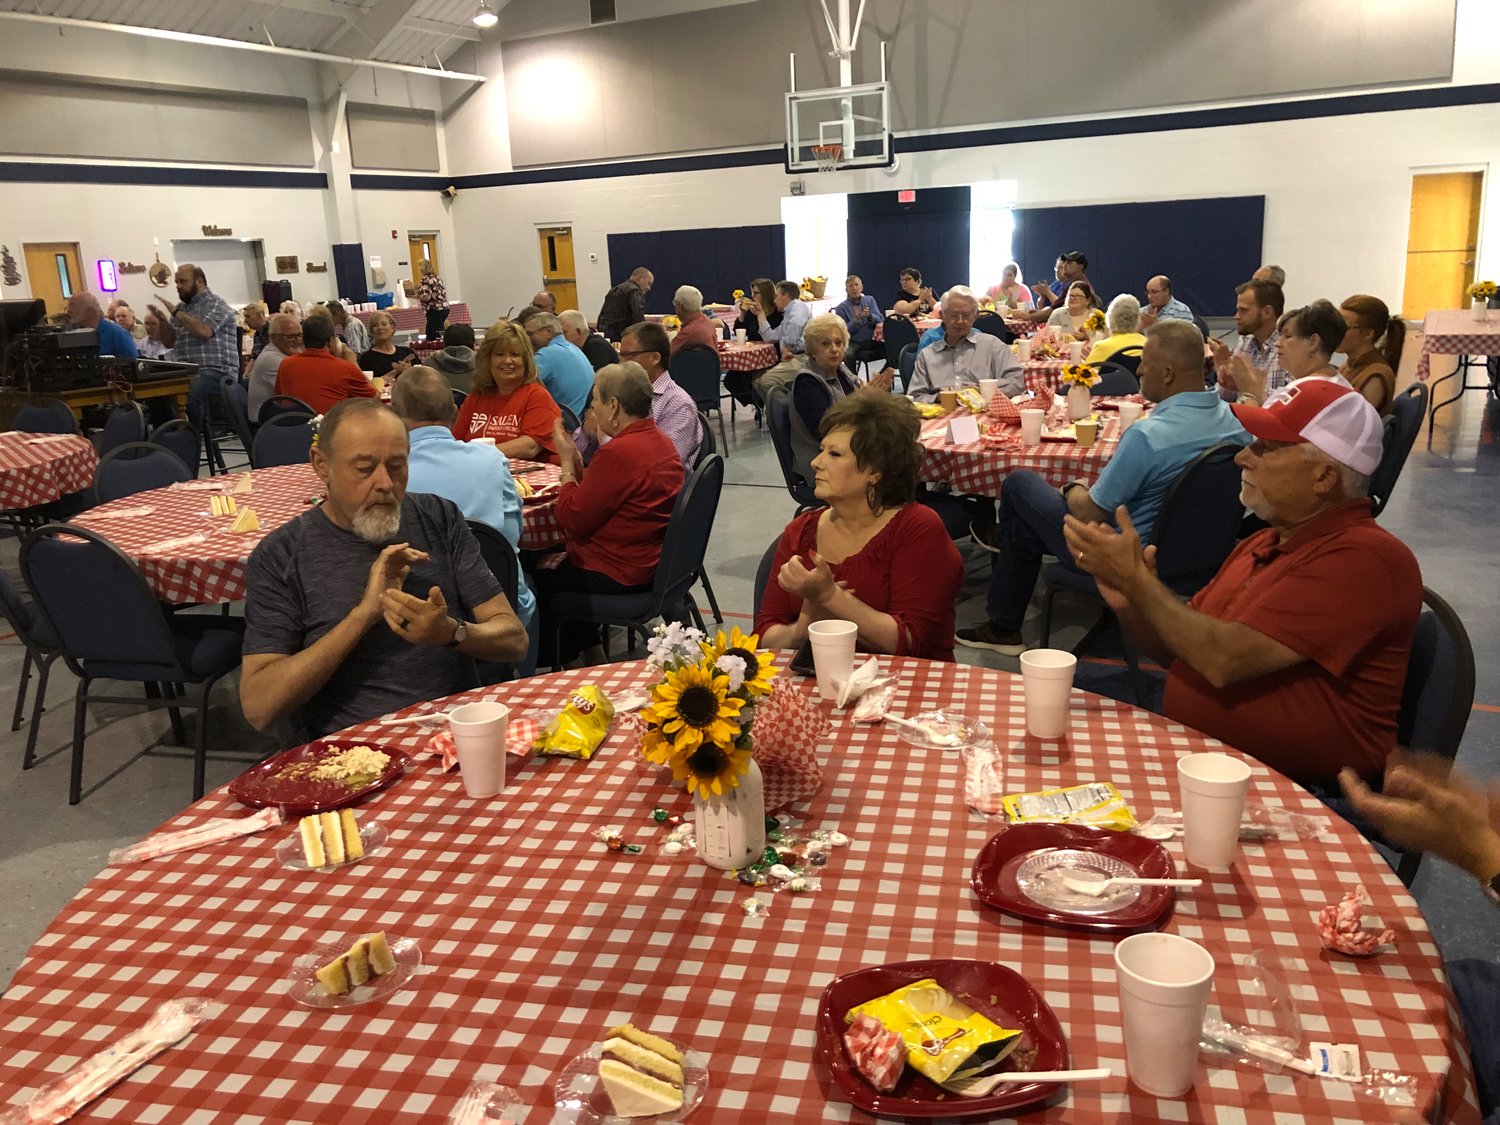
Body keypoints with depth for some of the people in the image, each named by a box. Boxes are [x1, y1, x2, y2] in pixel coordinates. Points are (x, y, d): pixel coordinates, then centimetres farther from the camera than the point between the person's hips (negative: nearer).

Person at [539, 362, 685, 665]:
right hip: (652, 563, 10)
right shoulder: (661, 442, 5)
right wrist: (579, 466, 2)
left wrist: (567, 464, -9)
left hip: (616, 575, -10)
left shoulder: (618, 452, -26)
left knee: (534, 575, 11)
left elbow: (573, 521, -19)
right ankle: (587, 651, 31)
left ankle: (550, 663, 30)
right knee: (557, 560, 26)